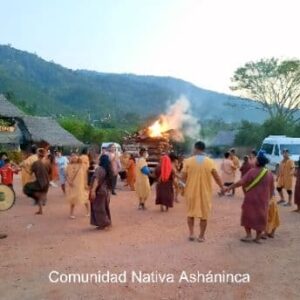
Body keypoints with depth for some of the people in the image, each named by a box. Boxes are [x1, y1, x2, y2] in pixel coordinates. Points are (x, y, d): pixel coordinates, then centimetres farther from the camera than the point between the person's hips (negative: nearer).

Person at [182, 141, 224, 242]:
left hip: (191, 191, 0)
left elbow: (183, 177, -4)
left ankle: (191, 233, 17)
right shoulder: (210, 162, -5)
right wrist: (222, 187, 12)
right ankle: (201, 236, 18)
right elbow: (216, 177, -2)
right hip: (205, 191, 0)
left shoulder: (188, 161, -7)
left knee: (191, 212, 18)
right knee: (204, 214, 12)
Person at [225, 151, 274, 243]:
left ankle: (249, 235, 9)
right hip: (263, 200, 3)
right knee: (260, 218, 11)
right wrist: (268, 198, 21)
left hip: (251, 199, -3)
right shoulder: (269, 174, 0)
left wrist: (230, 187, -11)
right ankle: (258, 238, 17)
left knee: (248, 216, 11)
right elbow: (272, 189, 8)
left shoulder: (252, 171, -13)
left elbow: (241, 182, -18)